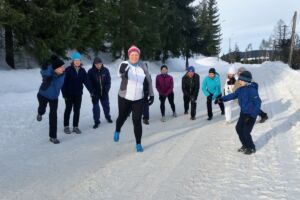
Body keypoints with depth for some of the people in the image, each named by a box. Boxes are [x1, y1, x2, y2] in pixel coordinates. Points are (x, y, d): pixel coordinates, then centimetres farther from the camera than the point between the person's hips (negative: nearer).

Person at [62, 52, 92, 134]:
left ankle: (75, 126, 19)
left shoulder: (82, 70, 1)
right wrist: (64, 93, -14)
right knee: (68, 109, 9)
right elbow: (64, 82, -10)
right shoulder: (68, 70, -10)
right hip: (69, 94, -3)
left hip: (78, 94, 3)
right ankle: (66, 126, 21)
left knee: (77, 110, 8)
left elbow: (86, 81, -3)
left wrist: (90, 91, -14)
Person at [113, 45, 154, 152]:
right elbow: (121, 73, -34)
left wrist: (151, 94, 3)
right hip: (124, 98, -1)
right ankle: (117, 131, 50)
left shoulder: (142, 66, -2)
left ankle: (138, 144, 11)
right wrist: (122, 71, -58)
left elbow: (148, 80, 6)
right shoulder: (124, 64, -11)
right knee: (122, 117, 17)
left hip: (138, 99, 1)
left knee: (137, 121, -3)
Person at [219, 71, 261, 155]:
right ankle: (245, 145, 31)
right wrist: (222, 99, -1)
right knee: (239, 128, 12)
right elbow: (233, 95, 10)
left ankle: (252, 148, 20)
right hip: (243, 113, 8)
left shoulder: (252, 90, -23)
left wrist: (252, 116, -23)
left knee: (246, 132, -4)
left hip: (251, 114, -8)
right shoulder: (241, 89, 2)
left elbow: (258, 102, -22)